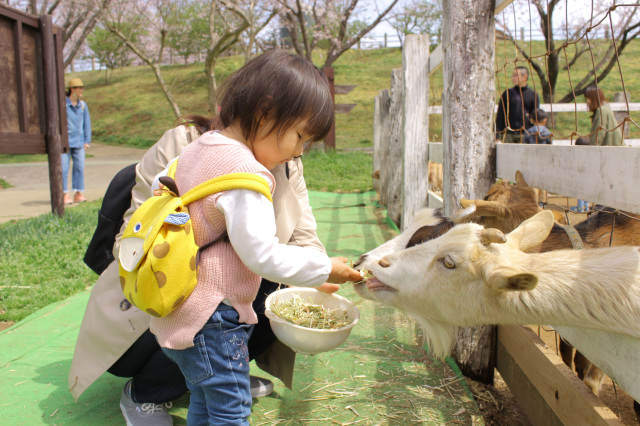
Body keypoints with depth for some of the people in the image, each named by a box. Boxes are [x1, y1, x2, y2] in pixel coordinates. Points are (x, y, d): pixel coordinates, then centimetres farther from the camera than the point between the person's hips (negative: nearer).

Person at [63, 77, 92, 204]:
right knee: (63, 168, -2)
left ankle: (78, 194, 13)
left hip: (79, 142, 4)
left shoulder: (83, 105, 7)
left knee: (79, 167, 5)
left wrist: (87, 141, 9)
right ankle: (65, 195, 4)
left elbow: (87, 123, 13)